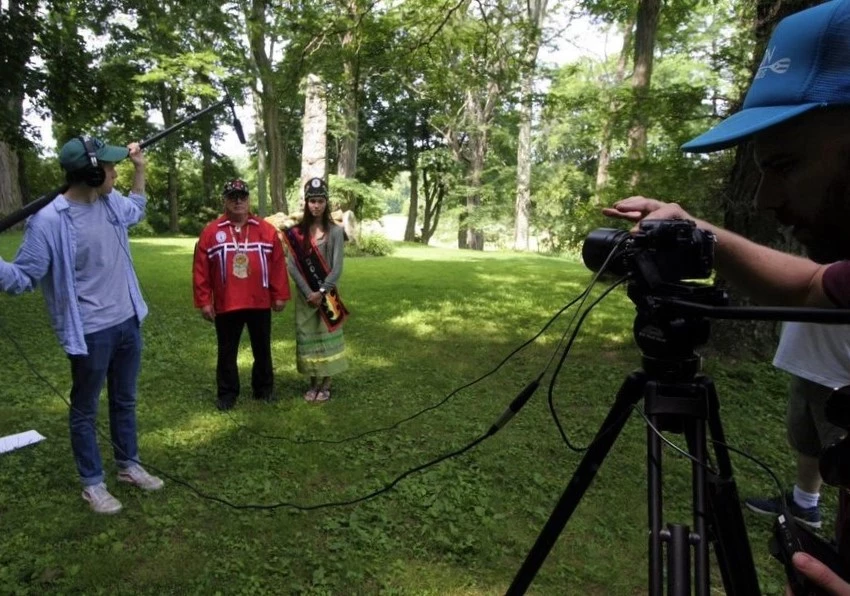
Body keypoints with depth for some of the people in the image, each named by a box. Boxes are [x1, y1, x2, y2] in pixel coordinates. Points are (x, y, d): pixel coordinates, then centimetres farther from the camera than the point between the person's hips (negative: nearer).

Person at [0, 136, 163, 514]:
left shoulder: (112, 202, 0)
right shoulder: (49, 221, -21)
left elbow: (137, 209, 26)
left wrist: (140, 167, 19)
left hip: (128, 323, 7)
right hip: (90, 333, -7)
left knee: (125, 401, 21)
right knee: (85, 410, 12)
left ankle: (128, 465, 39)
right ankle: (92, 483, 28)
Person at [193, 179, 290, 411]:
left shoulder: (267, 230, 0)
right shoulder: (211, 231, -1)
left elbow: (278, 265, 1)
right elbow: (201, 270, -2)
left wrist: (280, 295, -1)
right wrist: (203, 301, -5)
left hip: (260, 303, 1)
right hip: (225, 305, 0)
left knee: (262, 350, 14)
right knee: (227, 352, 10)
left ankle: (264, 388, 30)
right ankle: (227, 393, 24)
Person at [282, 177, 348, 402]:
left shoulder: (335, 232, -5)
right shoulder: (297, 232, 1)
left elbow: (337, 268, -9)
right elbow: (292, 265, -4)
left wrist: (321, 292, -14)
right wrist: (308, 292, -13)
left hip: (327, 294, -2)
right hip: (305, 295, 2)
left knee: (327, 337, 3)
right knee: (307, 338, 7)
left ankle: (326, 384, 15)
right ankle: (314, 383, 20)